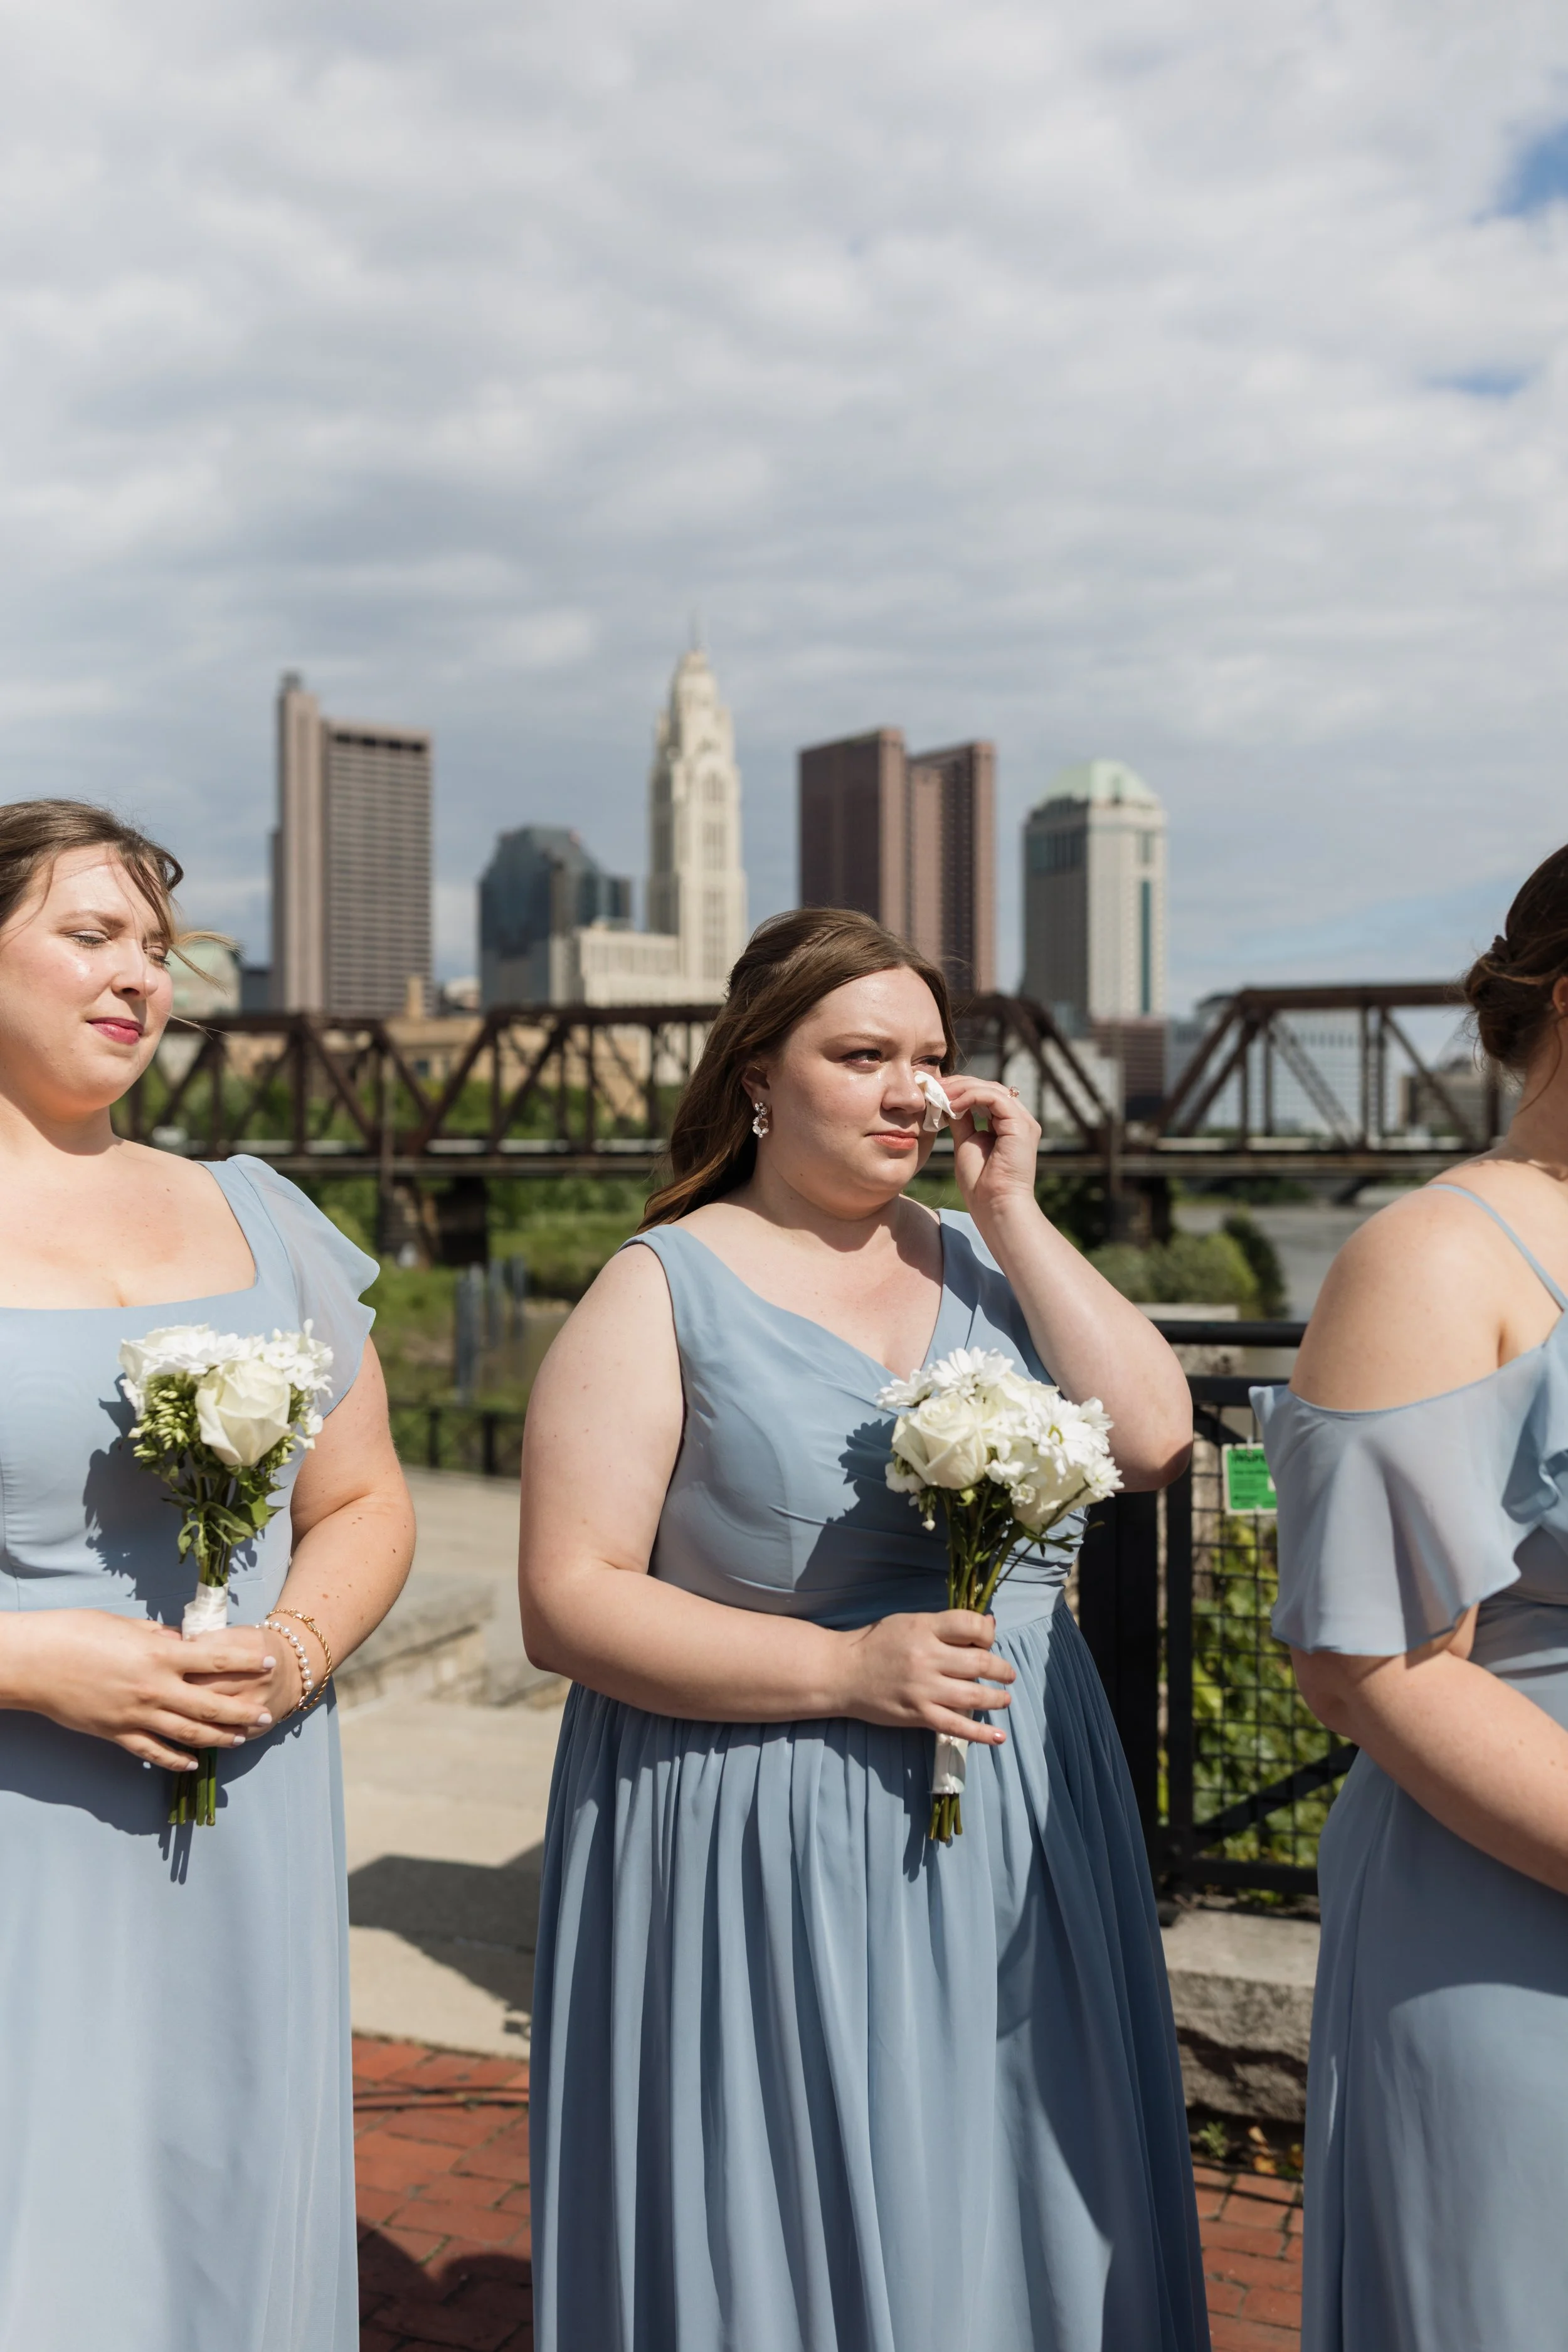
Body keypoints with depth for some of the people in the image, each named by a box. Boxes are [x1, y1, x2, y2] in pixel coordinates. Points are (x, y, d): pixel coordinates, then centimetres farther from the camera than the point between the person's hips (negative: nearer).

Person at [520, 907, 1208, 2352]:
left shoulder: (980, 1261, 9)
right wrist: (845, 1670, -20)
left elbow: (1155, 1445, -3)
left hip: (1017, 1846, 5)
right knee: (790, 2235, 6)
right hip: (761, 1865, -4)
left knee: (1004, 2226, 14)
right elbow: (569, 1605, -11)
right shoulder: (667, 1291, -5)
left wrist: (1012, 1216, -5)